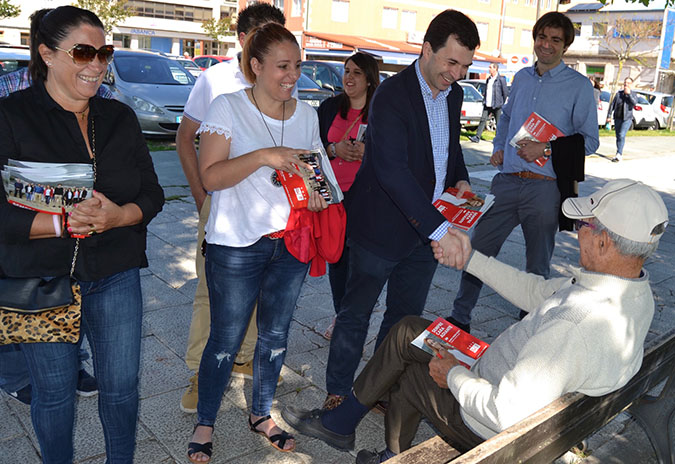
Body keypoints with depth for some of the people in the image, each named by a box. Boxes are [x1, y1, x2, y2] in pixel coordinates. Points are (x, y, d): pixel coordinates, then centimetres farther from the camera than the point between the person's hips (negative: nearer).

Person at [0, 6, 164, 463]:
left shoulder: (120, 117, 6)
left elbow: (152, 193, 5)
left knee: (122, 386, 12)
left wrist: (119, 215, -15)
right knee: (54, 392, 14)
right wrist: (62, 223, -24)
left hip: (115, 276, 3)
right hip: (41, 280, -3)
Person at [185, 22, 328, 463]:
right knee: (226, 340, 5)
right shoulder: (228, 107, -7)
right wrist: (264, 156, -27)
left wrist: (315, 194, -4)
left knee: (276, 335, 15)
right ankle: (205, 423, 27)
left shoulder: (307, 114, 7)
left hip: (291, 242, 5)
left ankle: (262, 414, 36)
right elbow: (211, 176, -15)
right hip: (237, 245, -4)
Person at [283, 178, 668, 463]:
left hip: (496, 430, -8)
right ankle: (341, 424, 29)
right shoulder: (635, 287, -8)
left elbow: (503, 412, -36)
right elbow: (538, 292, 3)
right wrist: (471, 259, 3)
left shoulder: (575, 328, -40)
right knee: (407, 330, 12)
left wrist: (454, 375, -17)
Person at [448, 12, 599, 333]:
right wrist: (498, 147, 12)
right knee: (478, 249, 5)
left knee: (538, 265, 8)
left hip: (544, 187, -4)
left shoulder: (579, 86, -2)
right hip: (507, 181, 4)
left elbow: (589, 140, -3)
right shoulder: (521, 78, 13)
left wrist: (546, 148, -16)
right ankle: (460, 318, 18)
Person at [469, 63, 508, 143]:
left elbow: (506, 92, -5)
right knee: (483, 120, -1)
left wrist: (502, 103, -2)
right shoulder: (488, 79, 14)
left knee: (498, 123, 4)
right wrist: (484, 101, 14)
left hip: (497, 106, -6)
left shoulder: (501, 79, -7)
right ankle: (477, 137, -2)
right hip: (487, 105, 6)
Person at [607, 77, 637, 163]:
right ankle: (620, 154, 19)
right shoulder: (619, 93, 12)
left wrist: (629, 93, -14)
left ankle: (618, 154, -21)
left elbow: (634, 103, -15)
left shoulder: (633, 95, 6)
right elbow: (612, 105, 10)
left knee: (622, 135, -18)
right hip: (617, 118, 4)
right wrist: (609, 115, 3)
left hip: (627, 118, -4)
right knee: (618, 136, 8)